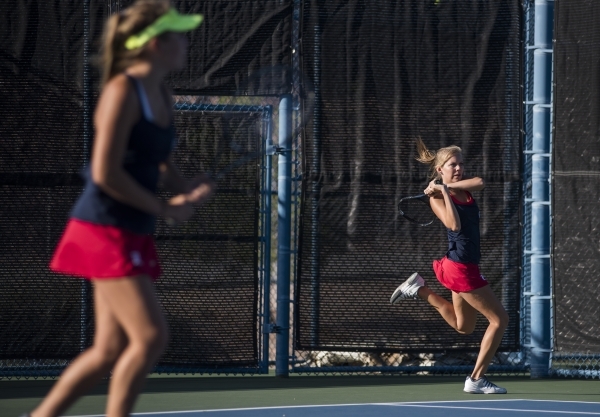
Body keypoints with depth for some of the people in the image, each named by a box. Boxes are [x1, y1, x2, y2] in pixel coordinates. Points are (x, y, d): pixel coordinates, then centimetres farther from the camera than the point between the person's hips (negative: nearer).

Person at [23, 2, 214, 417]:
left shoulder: (162, 97, 11)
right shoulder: (123, 91, -15)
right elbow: (106, 172, -20)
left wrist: (189, 189, -1)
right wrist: (165, 207, -14)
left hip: (133, 235, 9)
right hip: (105, 230, -9)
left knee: (110, 351, 9)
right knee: (151, 336, -13)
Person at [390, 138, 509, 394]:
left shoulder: (464, 187, 8)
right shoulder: (436, 197, -11)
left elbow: (479, 183, -15)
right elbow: (454, 224, -26)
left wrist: (447, 186, -19)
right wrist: (444, 191, -22)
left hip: (463, 266, 8)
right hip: (460, 267, -8)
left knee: (463, 327, 24)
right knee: (499, 319, -5)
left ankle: (419, 290, 28)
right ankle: (476, 380, 0)